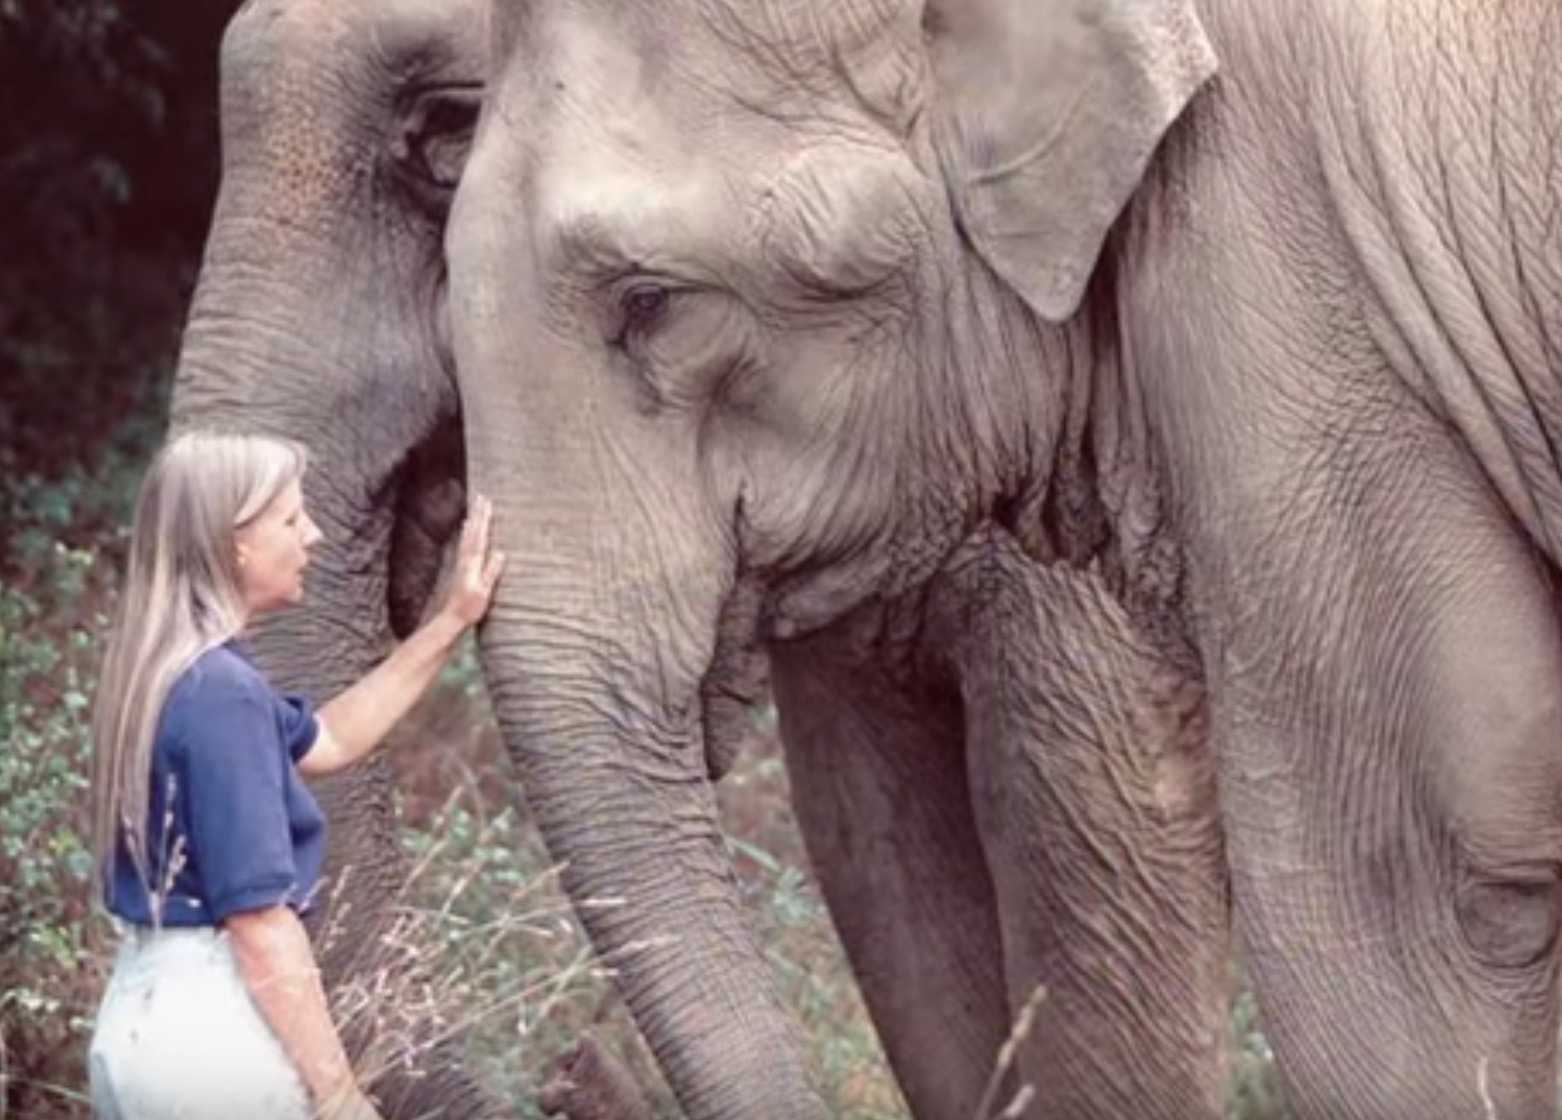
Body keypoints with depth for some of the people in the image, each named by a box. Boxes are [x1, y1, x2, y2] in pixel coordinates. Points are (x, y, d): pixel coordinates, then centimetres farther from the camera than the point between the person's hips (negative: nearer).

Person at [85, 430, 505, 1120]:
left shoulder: (159, 672, 11)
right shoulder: (221, 694, -18)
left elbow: (325, 741, 28)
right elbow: (259, 922, -20)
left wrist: (452, 622, 29)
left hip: (136, 1013, 10)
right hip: (215, 1023, -10)